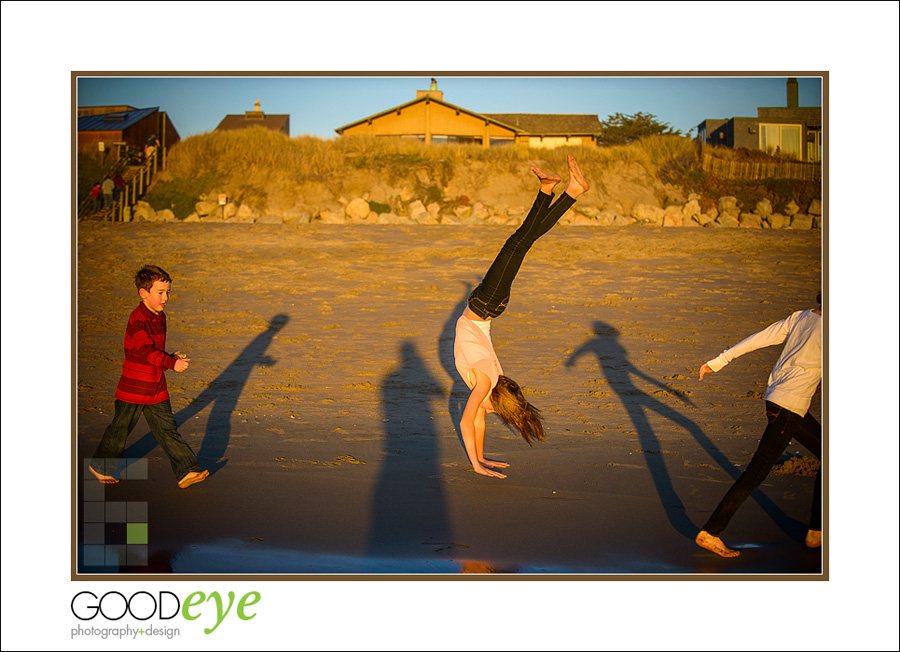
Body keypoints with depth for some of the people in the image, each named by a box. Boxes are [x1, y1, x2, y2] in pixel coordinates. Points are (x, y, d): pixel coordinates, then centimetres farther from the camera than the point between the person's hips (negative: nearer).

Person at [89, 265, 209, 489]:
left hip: (156, 389, 7)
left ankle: (186, 472, 1)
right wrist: (171, 363, -41)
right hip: (133, 389, -7)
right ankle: (100, 466, 30)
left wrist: (168, 357, 4)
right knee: (120, 429, 10)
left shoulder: (160, 316, 7)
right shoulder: (137, 320, -21)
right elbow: (146, 351, -32)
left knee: (167, 430, 3)